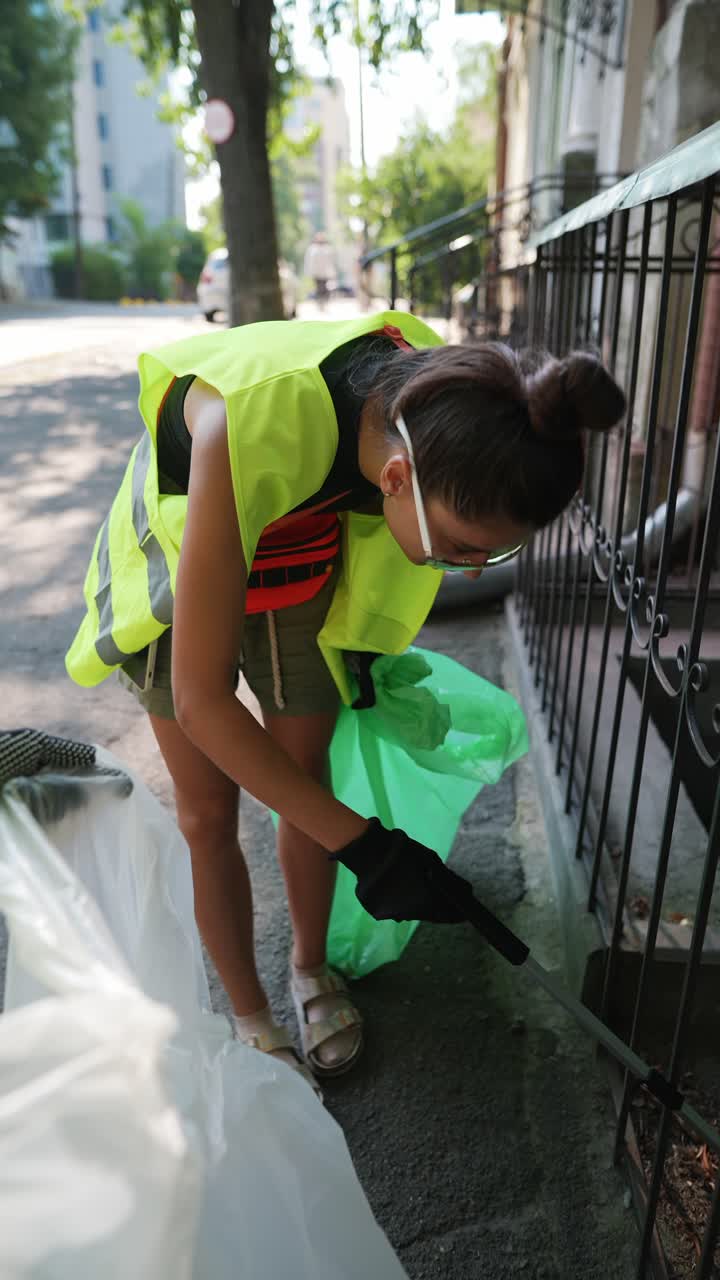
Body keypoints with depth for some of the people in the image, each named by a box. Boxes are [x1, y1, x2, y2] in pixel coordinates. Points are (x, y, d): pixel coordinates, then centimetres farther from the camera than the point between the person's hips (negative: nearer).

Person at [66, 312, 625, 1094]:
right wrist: (362, 846, -35)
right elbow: (199, 700, -38)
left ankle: (310, 969, 35)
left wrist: (368, 648, 12)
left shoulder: (446, 405, -28)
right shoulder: (254, 428, -45)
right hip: (185, 562, -3)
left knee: (306, 776, 9)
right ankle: (249, 1018, 26)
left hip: (303, 565, 3)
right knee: (208, 811, 4)